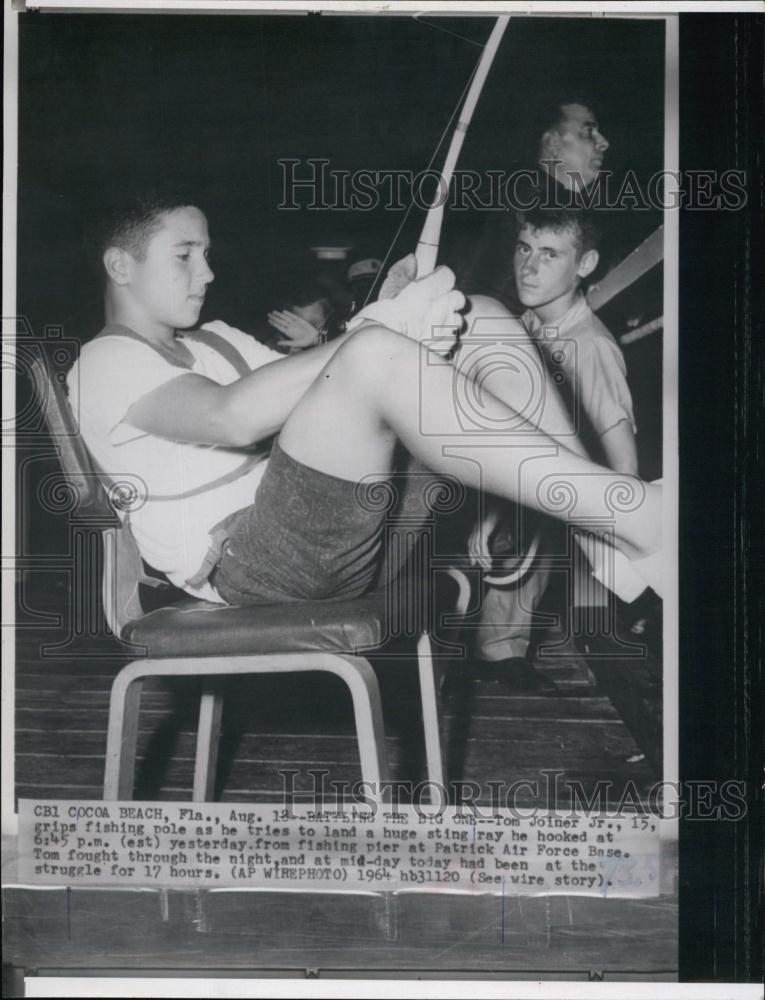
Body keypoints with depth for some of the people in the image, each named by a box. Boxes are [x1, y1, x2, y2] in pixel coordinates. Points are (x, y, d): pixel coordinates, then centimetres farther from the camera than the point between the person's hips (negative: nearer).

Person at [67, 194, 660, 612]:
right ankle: (634, 520, -34)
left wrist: (389, 317, -5)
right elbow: (233, 417, -19)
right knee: (376, 354, -31)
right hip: (244, 569, -8)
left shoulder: (216, 341, 30)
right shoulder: (105, 363, 1)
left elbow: (312, 394, 14)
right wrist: (381, 331, -23)